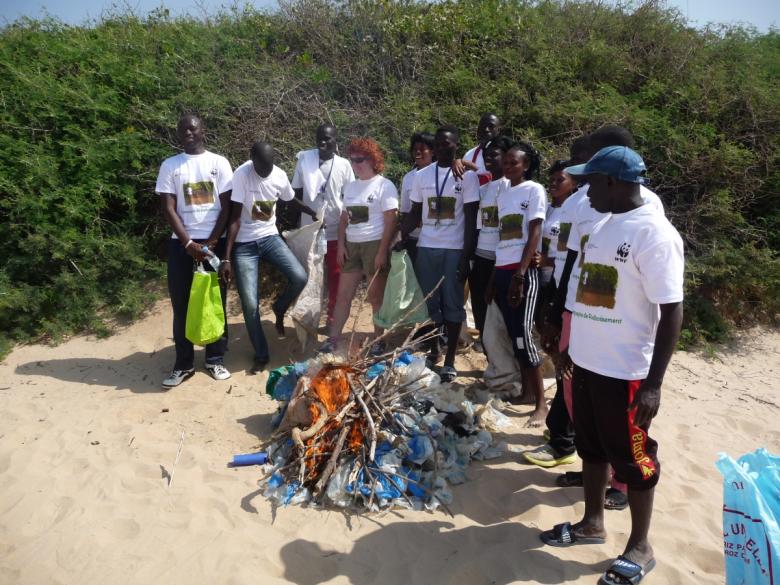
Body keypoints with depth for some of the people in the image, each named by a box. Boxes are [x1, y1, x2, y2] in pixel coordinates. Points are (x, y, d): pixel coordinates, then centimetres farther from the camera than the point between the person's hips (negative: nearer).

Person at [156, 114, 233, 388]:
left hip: (215, 241, -1)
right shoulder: (170, 166, 5)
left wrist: (211, 242, -9)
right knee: (181, 303, 3)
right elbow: (168, 209, 0)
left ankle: (216, 359, 14)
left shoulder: (219, 162, 3)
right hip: (181, 243, 1)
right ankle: (183, 363, 13)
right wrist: (189, 244, -10)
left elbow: (226, 206, 0)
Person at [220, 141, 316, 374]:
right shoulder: (242, 174, -18)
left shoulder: (280, 176, -5)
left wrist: (314, 213, 17)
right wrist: (226, 258, -21)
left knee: (299, 277, -19)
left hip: (270, 237, 3)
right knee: (250, 304, -6)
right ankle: (261, 355, 13)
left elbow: (292, 200, 18)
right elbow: (235, 219, -19)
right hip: (244, 244, -3)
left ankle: (279, 309, 14)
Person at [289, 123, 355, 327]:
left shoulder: (343, 165, -2)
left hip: (335, 231, 0)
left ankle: (332, 317, 21)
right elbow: (296, 193, 3)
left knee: (335, 275, 8)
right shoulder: (305, 159, -2)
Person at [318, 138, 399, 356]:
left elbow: (391, 220, -11)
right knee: (343, 295, 6)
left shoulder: (384, 185, -5)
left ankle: (378, 342, 14)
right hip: (351, 246, 6)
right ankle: (332, 339, 13)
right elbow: (344, 218, 17)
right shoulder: (350, 186, 13)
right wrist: (341, 245, 6)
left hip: (374, 245, -6)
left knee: (376, 297, 2)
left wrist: (382, 252, -16)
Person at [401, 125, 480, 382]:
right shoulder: (421, 175, 7)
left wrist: (466, 256, -10)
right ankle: (433, 351, 25)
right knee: (429, 301, 9)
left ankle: (450, 360, 10)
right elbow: (415, 213, 12)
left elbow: (471, 219, -5)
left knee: (452, 303, 3)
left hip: (454, 249, -3)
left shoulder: (467, 176, -3)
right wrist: (399, 238, -2)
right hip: (426, 247, 3)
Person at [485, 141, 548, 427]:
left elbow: (534, 235, -10)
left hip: (523, 272, -7)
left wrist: (519, 275, -17)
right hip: (501, 271, 7)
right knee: (513, 334, 9)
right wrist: (493, 278, 14)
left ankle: (541, 403, -2)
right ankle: (525, 388, 22)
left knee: (524, 335, -10)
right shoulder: (503, 196, 18)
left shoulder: (534, 190, -2)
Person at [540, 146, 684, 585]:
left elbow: (672, 311, -20)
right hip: (587, 361, 8)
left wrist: (654, 383, -21)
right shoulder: (606, 225, 9)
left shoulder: (654, 233, -18)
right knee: (592, 446, 20)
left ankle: (641, 546, 29)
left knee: (632, 457, 8)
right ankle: (593, 522, 39)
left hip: (625, 371, -8)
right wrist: (571, 346, 19)